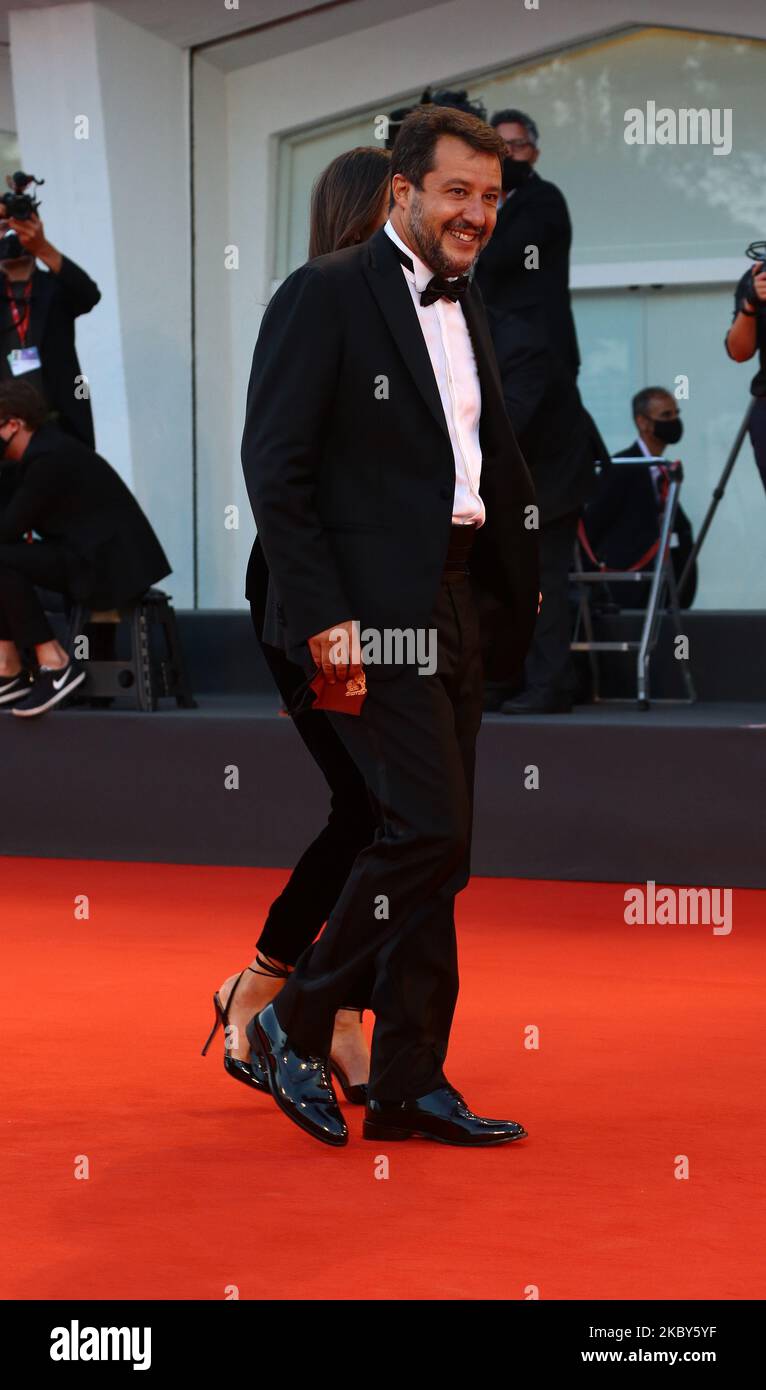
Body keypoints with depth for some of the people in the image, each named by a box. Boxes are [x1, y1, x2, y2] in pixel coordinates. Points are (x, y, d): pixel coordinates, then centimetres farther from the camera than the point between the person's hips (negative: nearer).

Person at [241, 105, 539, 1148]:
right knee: (427, 833, -13)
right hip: (371, 613, -8)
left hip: (453, 611, 8)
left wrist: (531, 592, 15)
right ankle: (295, 1023, 4)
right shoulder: (326, 295, -8)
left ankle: (410, 1086, 15)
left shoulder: (467, 308, 17)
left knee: (438, 850, 9)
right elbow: (273, 465, -14)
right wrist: (323, 619, -19)